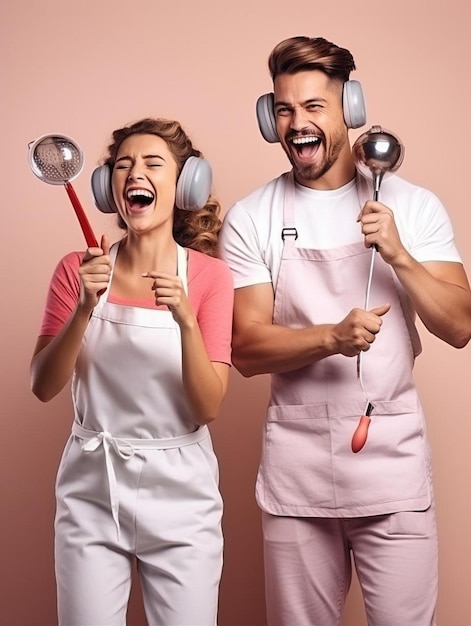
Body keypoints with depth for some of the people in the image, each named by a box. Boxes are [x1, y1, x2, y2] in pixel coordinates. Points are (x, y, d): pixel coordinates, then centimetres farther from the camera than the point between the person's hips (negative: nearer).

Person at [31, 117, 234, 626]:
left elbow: (208, 407, -10)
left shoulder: (210, 275, -6)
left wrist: (186, 319, -25)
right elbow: (43, 387, -6)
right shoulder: (78, 270, -2)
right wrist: (85, 308, -21)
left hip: (181, 493, 0)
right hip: (91, 491, 1)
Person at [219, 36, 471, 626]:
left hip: (393, 462, 0)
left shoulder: (413, 205, -1)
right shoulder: (250, 218, -3)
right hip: (295, 467, 0)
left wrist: (398, 254, -19)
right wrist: (332, 337, -24)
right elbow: (246, 349, -7)